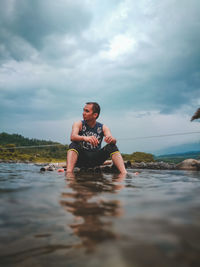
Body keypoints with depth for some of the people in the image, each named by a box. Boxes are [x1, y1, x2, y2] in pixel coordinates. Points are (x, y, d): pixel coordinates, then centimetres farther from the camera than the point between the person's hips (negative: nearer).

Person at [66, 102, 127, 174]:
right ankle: (68, 172, -47)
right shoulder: (78, 124, 0)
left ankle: (124, 173, -32)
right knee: (73, 145, -27)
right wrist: (84, 138, -43)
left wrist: (111, 139, -37)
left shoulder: (103, 127, 4)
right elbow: (73, 137, -21)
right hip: (81, 159, -1)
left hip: (96, 159, 1)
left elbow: (114, 140, -11)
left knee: (112, 146, -18)